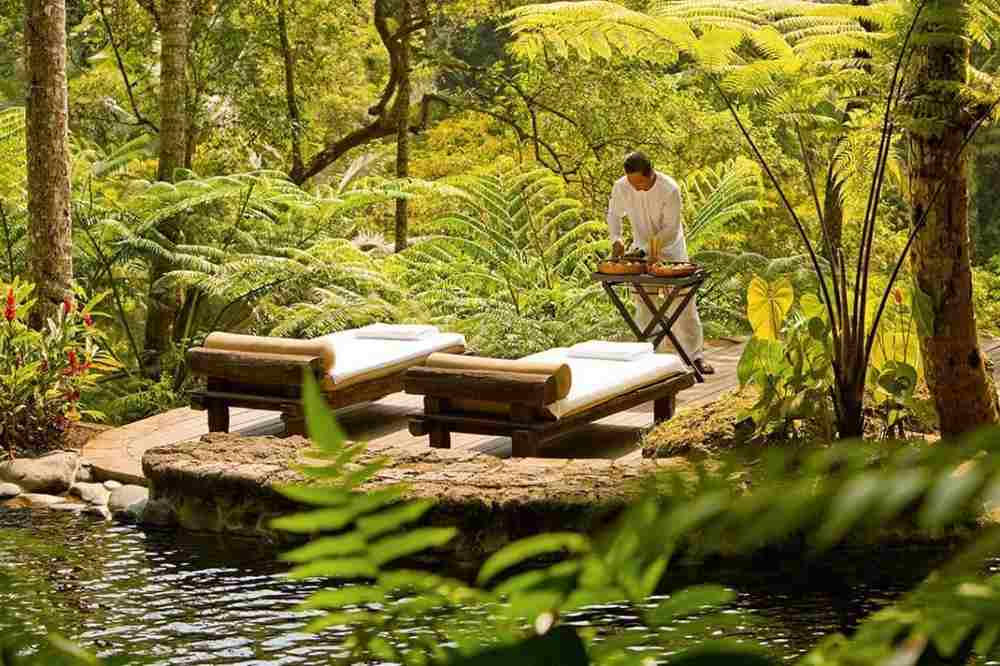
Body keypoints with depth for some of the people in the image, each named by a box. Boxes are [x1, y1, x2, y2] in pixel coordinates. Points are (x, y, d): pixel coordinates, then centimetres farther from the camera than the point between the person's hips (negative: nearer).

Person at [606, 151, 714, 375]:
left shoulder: (669, 189, -26)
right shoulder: (621, 187, -15)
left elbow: (670, 229, -22)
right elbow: (614, 214, 3)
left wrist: (646, 248, -31)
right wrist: (616, 239, -14)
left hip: (670, 250, -3)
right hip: (641, 250, 3)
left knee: (683, 305, -3)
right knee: (644, 305, 4)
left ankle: (696, 356, 3)